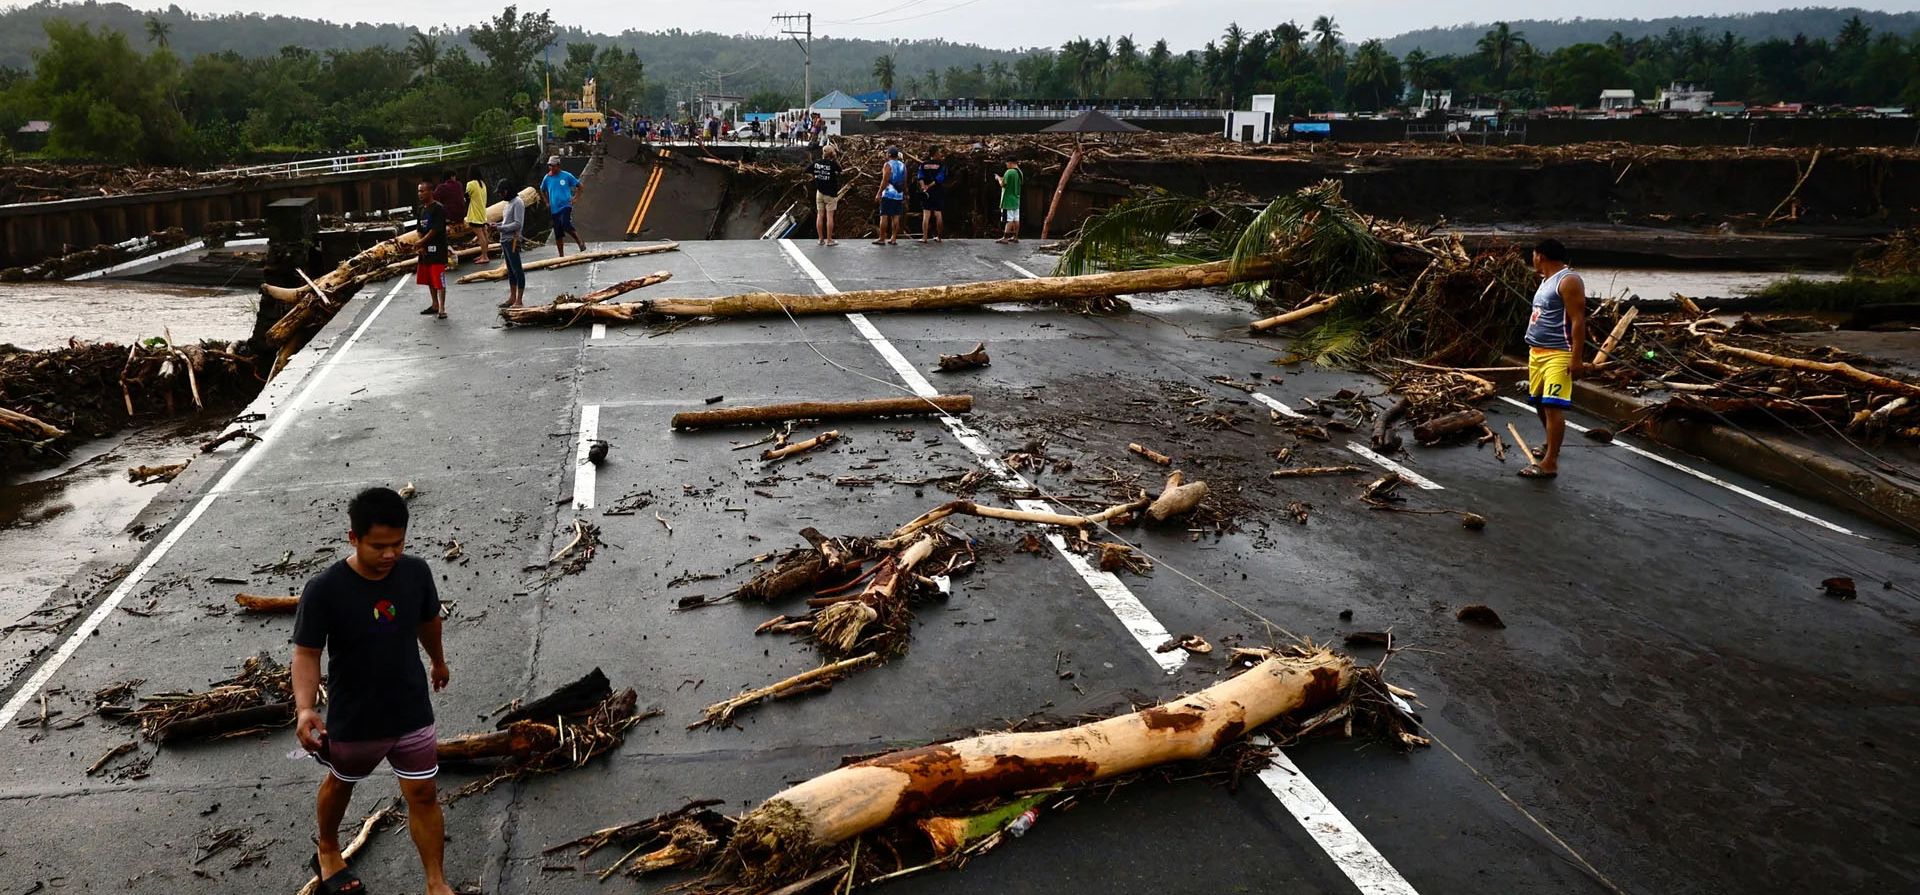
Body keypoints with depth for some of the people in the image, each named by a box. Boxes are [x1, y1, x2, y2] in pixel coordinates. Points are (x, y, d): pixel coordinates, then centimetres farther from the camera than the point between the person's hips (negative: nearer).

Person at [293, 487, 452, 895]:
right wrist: (305, 708, -33)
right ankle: (327, 851, 53)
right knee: (340, 783, 25)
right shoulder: (324, 590, -25)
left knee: (423, 794, 6)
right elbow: (307, 653, -19)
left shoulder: (416, 572, -14)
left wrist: (439, 661, 22)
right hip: (353, 719, -2)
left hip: (412, 712, 2)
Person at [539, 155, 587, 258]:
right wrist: (547, 202, 17)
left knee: (566, 224, -28)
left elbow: (579, 186, 7)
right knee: (558, 233, 6)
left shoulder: (566, 175, -2)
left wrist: (574, 198, -2)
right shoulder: (547, 178, 7)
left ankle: (580, 243, -14)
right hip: (554, 209, 4)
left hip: (566, 206, -4)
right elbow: (542, 190, 27)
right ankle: (561, 255, 15)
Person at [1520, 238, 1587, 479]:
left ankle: (1550, 463, -19)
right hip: (1537, 352, 10)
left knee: (1553, 405, -15)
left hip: (1558, 354, -10)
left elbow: (1578, 321, -17)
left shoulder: (1568, 281, -12)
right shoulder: (1546, 281, 18)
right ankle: (1552, 446, 38)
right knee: (1540, 403, 18)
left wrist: (1576, 357, -22)